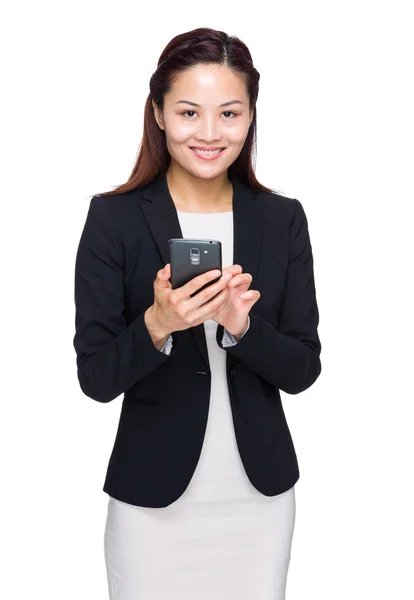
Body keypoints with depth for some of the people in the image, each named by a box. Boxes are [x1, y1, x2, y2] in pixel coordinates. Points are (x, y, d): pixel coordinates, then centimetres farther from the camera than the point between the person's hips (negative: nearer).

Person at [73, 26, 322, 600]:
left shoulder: (283, 219, -2)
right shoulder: (114, 218, -9)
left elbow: (303, 370, -3)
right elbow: (95, 377, -9)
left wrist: (240, 324, -21)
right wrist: (158, 324, -27)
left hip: (260, 496, 3)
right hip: (154, 502, -2)